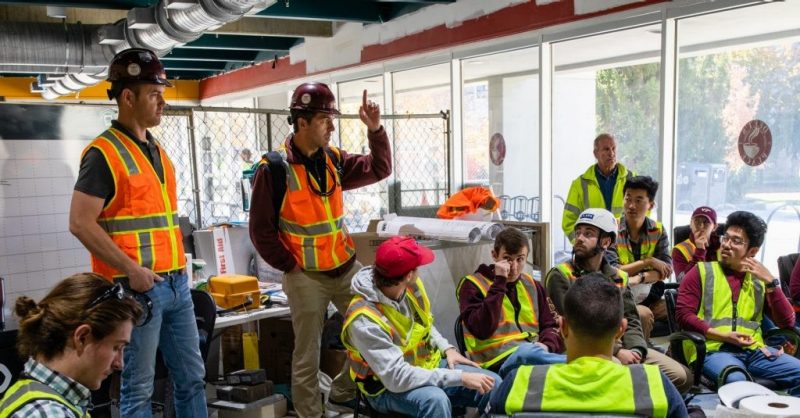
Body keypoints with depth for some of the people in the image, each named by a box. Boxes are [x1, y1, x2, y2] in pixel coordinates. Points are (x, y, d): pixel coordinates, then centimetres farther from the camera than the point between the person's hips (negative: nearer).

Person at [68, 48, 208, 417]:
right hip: (137, 287, -8)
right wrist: (131, 270, -18)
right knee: (139, 388, 3)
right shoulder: (104, 153, -11)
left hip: (176, 283, 8)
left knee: (192, 377, 14)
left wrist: (178, 264, 13)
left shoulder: (157, 150, 14)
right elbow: (81, 224, -16)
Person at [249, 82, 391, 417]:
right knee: (307, 355, 4)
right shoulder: (274, 169, -13)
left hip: (347, 268, 6)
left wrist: (375, 130, -5)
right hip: (306, 276, -6)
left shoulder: (334, 160, 5)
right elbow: (261, 230, -9)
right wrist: (290, 266, -8)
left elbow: (379, 170, 8)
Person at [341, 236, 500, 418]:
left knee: (493, 384, -5)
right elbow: (397, 377, -35)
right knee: (434, 399, -37)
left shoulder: (411, 286, -10)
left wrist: (447, 349, -4)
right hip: (389, 388, -7)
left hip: (427, 365, 7)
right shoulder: (364, 321, -32)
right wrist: (459, 377, -34)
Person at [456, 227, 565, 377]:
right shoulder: (472, 284, 1)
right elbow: (482, 330, -14)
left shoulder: (532, 285, 19)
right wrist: (499, 283, -13)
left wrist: (547, 345, -2)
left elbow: (551, 326, 22)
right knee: (530, 353, -37)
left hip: (535, 352, 5)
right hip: (500, 360, -5)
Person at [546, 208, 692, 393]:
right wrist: (617, 352, -16)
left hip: (623, 348, 6)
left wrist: (635, 350, -10)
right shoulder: (560, 276, -1)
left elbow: (631, 320, 12)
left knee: (681, 376, -6)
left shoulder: (618, 277, 17)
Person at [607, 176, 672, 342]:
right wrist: (648, 262, -15)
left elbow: (666, 270, -5)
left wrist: (639, 278, -23)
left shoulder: (658, 231, 6)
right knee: (644, 314, -32)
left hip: (648, 296, 5)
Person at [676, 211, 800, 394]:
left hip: (753, 350, 5)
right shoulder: (702, 272, 9)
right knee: (736, 380, -36)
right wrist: (722, 336, -12)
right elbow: (683, 314, -1)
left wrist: (771, 282, 1)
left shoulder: (759, 278, 20)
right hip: (713, 349, -4)